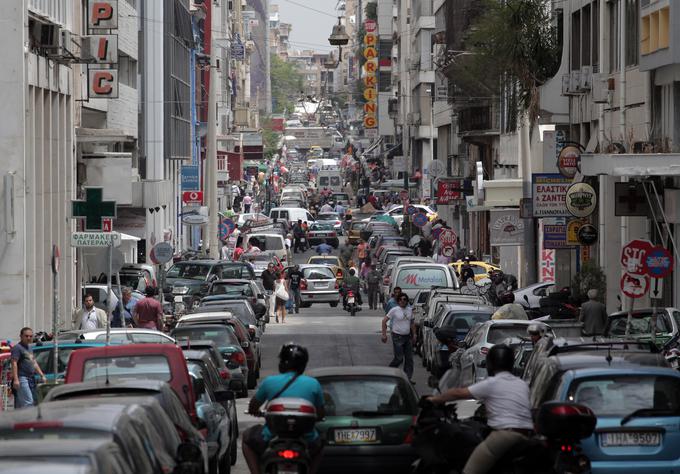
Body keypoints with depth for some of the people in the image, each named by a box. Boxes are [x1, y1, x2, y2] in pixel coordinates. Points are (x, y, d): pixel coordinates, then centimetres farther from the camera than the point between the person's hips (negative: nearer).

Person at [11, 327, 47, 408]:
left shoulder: (29, 348, 22)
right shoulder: (17, 348, -6)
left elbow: (34, 364, 28)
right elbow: (14, 363, -14)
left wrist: (42, 375, 22)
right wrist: (15, 379, -23)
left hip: (31, 378, 9)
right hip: (22, 378, -9)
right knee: (28, 402, -17)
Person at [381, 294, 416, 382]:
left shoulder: (409, 310, 8)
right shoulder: (394, 310, -8)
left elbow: (412, 323, 19)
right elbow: (384, 321, -8)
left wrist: (414, 335, 14)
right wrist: (384, 334, -12)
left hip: (407, 337, 6)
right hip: (397, 336, -6)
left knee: (409, 358, 4)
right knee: (399, 358, -7)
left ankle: (408, 377, 10)